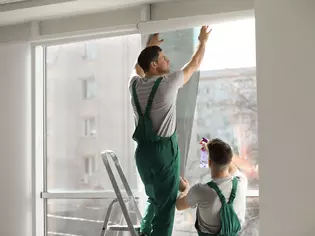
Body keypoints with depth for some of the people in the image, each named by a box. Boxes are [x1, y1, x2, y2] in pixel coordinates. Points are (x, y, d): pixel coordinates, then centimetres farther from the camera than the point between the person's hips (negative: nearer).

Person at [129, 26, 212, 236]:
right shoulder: (169, 83, -12)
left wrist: (150, 46, 41)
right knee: (165, 204, -1)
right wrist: (203, 41, 19)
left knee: (153, 198, 24)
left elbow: (138, 68, 29)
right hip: (164, 149, -6)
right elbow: (194, 65, 4)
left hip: (142, 150, 7)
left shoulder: (135, 84, 3)